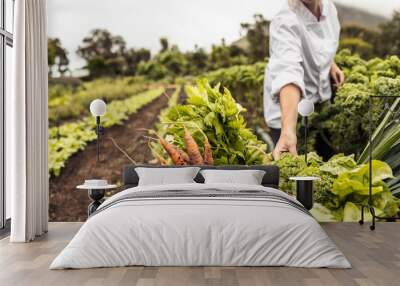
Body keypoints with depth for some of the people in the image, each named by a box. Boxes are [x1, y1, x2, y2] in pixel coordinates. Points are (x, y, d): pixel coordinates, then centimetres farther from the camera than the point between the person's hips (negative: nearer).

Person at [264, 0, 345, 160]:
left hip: (320, 101, 7)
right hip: (290, 112, -7)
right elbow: (288, 73, -47)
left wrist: (331, 64, 0)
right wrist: (288, 130, -59)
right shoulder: (285, 23, -30)